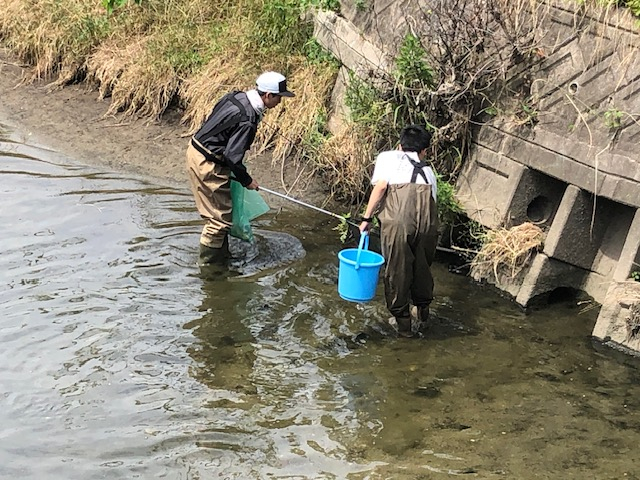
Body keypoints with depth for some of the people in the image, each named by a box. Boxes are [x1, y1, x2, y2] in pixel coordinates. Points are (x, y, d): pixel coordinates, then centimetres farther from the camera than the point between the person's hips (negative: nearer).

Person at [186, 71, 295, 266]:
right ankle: (209, 264, 12)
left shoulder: (236, 96, 4)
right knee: (220, 217, 1)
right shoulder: (247, 120, -24)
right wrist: (247, 180, -6)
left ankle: (222, 256, 32)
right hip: (208, 164, -10)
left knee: (218, 213, 20)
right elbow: (232, 156, -24)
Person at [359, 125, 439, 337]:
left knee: (396, 268, 11)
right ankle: (422, 309, 43)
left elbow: (381, 186, 5)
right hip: (427, 214, 4)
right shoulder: (427, 169, 33)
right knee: (422, 264, 25)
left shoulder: (388, 157, 22)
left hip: (398, 215, -3)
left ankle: (402, 321, 20)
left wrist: (367, 218, 8)